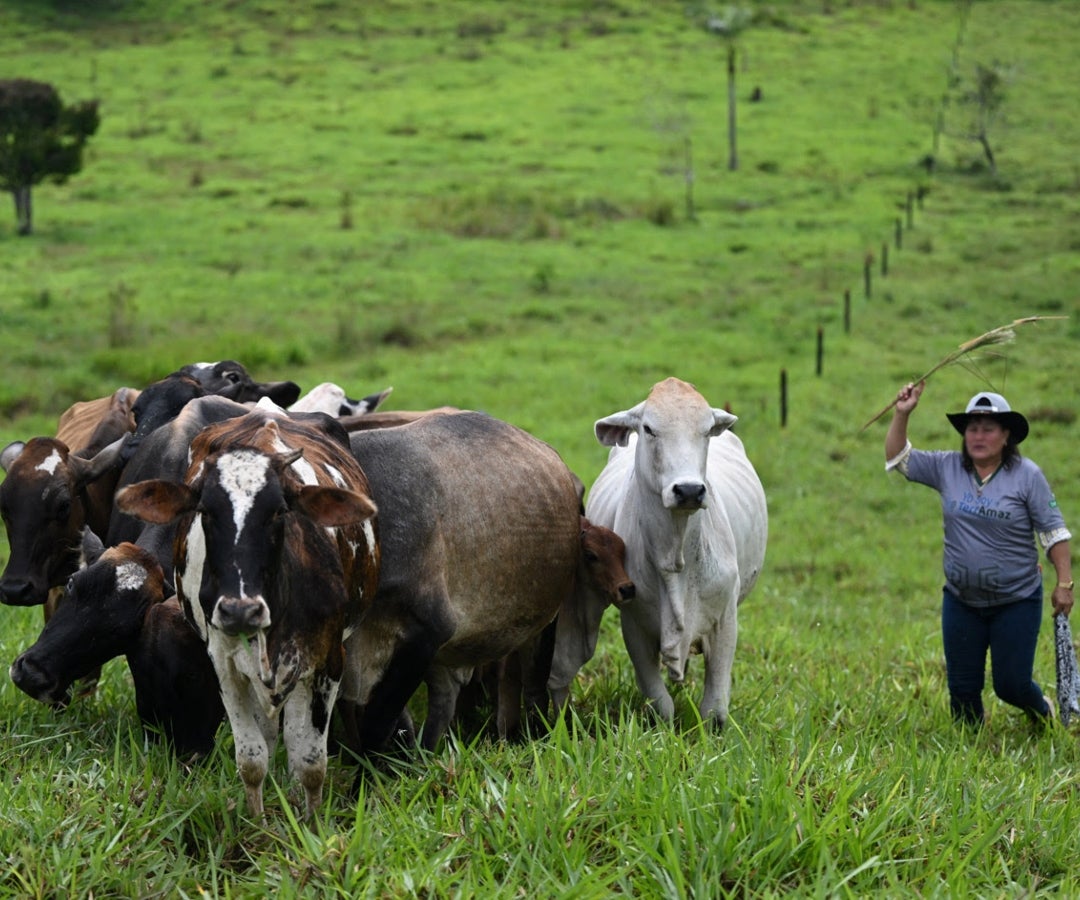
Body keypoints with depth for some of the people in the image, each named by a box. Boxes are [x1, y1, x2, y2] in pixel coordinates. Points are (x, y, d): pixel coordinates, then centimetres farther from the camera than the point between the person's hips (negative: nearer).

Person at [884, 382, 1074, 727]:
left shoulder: (1027, 475, -10)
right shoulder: (947, 467, -1)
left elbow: (1053, 531, -7)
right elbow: (897, 459, 3)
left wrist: (1064, 583, -10)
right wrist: (902, 415, -10)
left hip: (1016, 602, -3)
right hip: (961, 601, 4)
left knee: (1011, 685, 1)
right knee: (962, 689, 8)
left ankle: (1044, 716, 35)